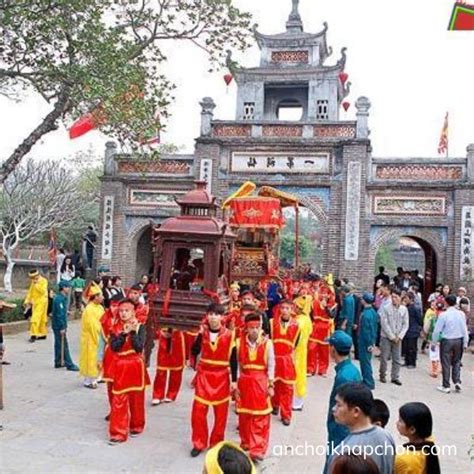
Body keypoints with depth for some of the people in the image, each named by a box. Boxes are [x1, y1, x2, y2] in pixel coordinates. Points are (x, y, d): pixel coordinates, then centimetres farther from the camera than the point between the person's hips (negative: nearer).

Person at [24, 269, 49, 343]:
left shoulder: (43, 281, -10)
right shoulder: (33, 282, 12)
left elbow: (43, 291, -22)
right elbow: (30, 292, 15)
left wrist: (36, 284, -23)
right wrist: (27, 301, 8)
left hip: (41, 302, -7)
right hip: (35, 302, 7)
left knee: (35, 319, -14)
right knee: (41, 318, 12)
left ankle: (34, 335, -13)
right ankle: (43, 334, 19)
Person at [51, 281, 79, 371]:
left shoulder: (63, 298, 12)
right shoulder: (59, 299, -19)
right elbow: (59, 314, -22)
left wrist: (64, 326, 22)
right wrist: (62, 327, -22)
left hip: (58, 325, 10)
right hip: (59, 326, -10)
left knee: (59, 344, 16)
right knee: (63, 345, -6)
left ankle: (58, 362, 24)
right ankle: (69, 364, -3)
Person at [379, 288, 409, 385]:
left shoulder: (404, 309, 1)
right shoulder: (385, 308, -9)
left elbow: (405, 325, 3)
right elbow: (384, 323, -11)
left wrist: (399, 336, -7)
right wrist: (392, 336, -12)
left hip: (398, 338, 3)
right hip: (386, 337, -3)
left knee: (397, 359, 6)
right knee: (384, 357, 4)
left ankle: (395, 377, 17)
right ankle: (382, 375, 20)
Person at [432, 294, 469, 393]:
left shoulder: (443, 315, -14)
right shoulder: (461, 314, -4)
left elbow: (437, 330, -11)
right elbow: (464, 329, 1)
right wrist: (465, 343, 10)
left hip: (446, 341, -3)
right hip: (458, 340, 4)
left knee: (446, 364, 6)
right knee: (456, 362, 20)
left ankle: (446, 386, 13)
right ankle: (457, 382, 10)